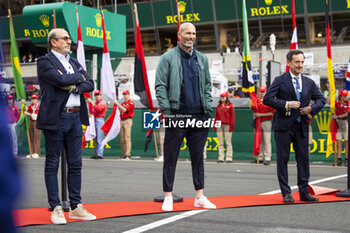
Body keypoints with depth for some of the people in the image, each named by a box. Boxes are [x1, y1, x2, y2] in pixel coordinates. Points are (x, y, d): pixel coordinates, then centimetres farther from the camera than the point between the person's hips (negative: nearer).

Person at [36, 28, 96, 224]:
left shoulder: (74, 62, 18)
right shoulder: (45, 62, -2)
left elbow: (90, 84, 9)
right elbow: (60, 79, -18)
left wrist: (74, 86, -9)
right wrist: (79, 76, -1)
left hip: (76, 118, 6)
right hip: (55, 118, -6)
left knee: (75, 164, 8)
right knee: (52, 164, 1)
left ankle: (76, 207, 15)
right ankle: (56, 208, 7)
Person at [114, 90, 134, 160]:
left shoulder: (131, 103, -4)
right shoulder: (122, 103, 21)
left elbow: (125, 110, -17)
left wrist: (117, 104, -18)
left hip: (128, 120, -8)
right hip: (122, 121, 8)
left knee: (127, 137, -15)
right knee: (123, 138, 6)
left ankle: (127, 155, -19)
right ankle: (124, 154, 8)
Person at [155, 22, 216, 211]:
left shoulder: (201, 59, 15)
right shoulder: (168, 58, 1)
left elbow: (207, 86, 18)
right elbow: (160, 86, -3)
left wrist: (208, 108, 8)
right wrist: (166, 110, -10)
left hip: (198, 116, 4)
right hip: (177, 116, -4)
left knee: (198, 157, 9)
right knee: (170, 158, 1)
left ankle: (199, 196, 16)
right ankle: (168, 197, 8)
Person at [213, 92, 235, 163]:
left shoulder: (230, 106, 4)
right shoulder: (218, 106, 16)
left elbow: (232, 116, 0)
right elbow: (216, 116, 15)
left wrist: (231, 126, -7)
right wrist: (214, 125, 8)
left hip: (227, 125, -4)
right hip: (219, 125, 4)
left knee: (228, 142, -3)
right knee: (220, 143, 4)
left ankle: (229, 158, -1)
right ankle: (221, 158, 6)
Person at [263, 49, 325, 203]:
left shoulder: (309, 83, 12)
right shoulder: (280, 81, -2)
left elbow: (321, 99, 19)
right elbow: (267, 99, -9)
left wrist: (312, 108, -1)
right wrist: (287, 104, -16)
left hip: (301, 126, 4)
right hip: (284, 126, -4)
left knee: (303, 159, 6)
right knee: (282, 159, 0)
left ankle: (304, 192, 14)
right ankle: (286, 193, 8)